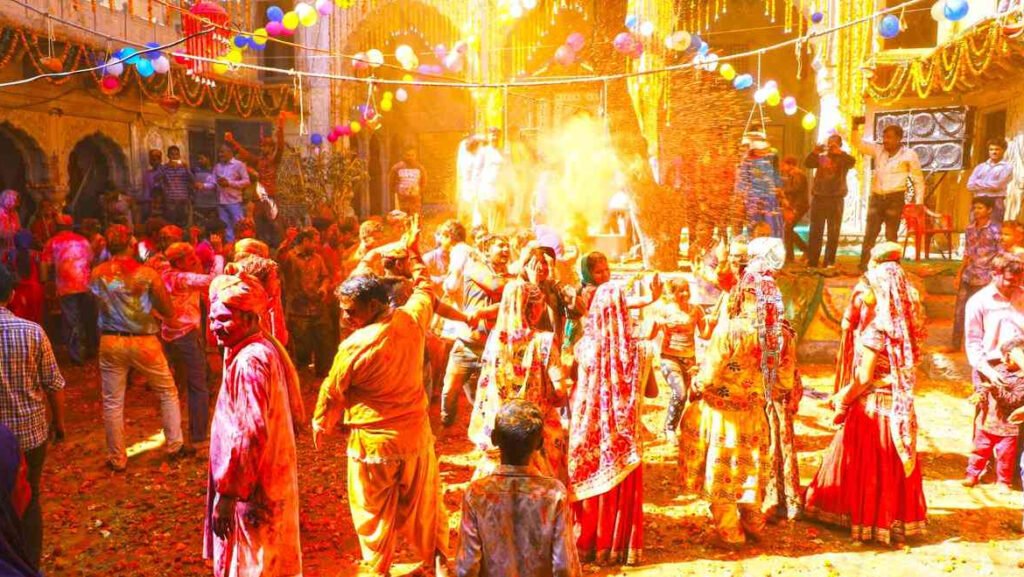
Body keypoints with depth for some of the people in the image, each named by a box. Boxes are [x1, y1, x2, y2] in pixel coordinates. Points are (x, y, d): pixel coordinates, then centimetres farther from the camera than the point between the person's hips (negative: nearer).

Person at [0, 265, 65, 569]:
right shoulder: (32, 331, -11)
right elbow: (54, 384, -6)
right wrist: (59, 422, 10)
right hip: (30, 431, 1)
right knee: (29, 502, 17)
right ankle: (30, 567, 28)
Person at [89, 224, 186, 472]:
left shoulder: (97, 274, -4)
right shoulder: (147, 273, -12)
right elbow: (169, 312, -7)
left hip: (111, 342, 2)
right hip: (144, 342, -2)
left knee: (112, 402, 12)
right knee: (168, 392, 17)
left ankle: (117, 459, 21)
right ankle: (175, 446, 22)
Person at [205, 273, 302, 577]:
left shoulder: (249, 361, -24)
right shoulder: (266, 347, 6)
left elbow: (251, 435, -27)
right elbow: (294, 416, 14)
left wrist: (226, 493, -20)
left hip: (253, 487, -10)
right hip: (272, 478, 10)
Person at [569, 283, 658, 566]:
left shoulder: (583, 346, -12)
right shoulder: (639, 349, -9)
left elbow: (571, 393, -4)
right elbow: (652, 392, 2)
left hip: (589, 431, 0)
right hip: (624, 433, 1)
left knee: (589, 489, 14)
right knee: (623, 490, 15)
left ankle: (587, 545, 24)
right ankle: (619, 547, 24)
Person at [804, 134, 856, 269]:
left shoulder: (843, 159, 5)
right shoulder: (821, 158, 10)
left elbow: (852, 162, -16)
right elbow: (807, 163, -7)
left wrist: (839, 152, -26)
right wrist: (814, 152, -23)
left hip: (836, 199, -1)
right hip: (819, 197, 1)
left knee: (833, 233, 1)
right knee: (815, 231, 3)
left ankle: (829, 262, 5)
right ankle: (812, 262, 7)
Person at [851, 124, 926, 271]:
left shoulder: (909, 154, -1)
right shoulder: (878, 149, 8)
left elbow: (918, 179, 3)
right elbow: (858, 143, 6)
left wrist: (919, 202, -3)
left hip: (895, 199, -3)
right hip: (876, 198, 3)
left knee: (891, 235, 0)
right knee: (870, 234, 1)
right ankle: (863, 267, 3)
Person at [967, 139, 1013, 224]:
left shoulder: (1006, 167, 2)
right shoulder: (980, 167, 14)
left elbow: (997, 185, -10)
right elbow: (970, 185, 3)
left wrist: (978, 183, -1)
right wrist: (990, 186, -7)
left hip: (995, 203, -4)